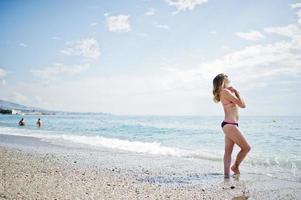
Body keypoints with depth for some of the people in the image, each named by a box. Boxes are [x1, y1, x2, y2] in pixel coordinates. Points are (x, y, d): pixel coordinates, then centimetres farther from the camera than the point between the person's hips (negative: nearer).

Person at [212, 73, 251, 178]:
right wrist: (236, 92, 1)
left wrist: (235, 92, 13)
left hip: (229, 125, 10)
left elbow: (243, 105, 18)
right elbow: (241, 104, -12)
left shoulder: (228, 92, 18)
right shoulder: (225, 91, -11)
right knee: (246, 147, -2)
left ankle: (227, 174, 11)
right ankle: (235, 166, 15)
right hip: (229, 125, -10)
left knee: (228, 151, 8)